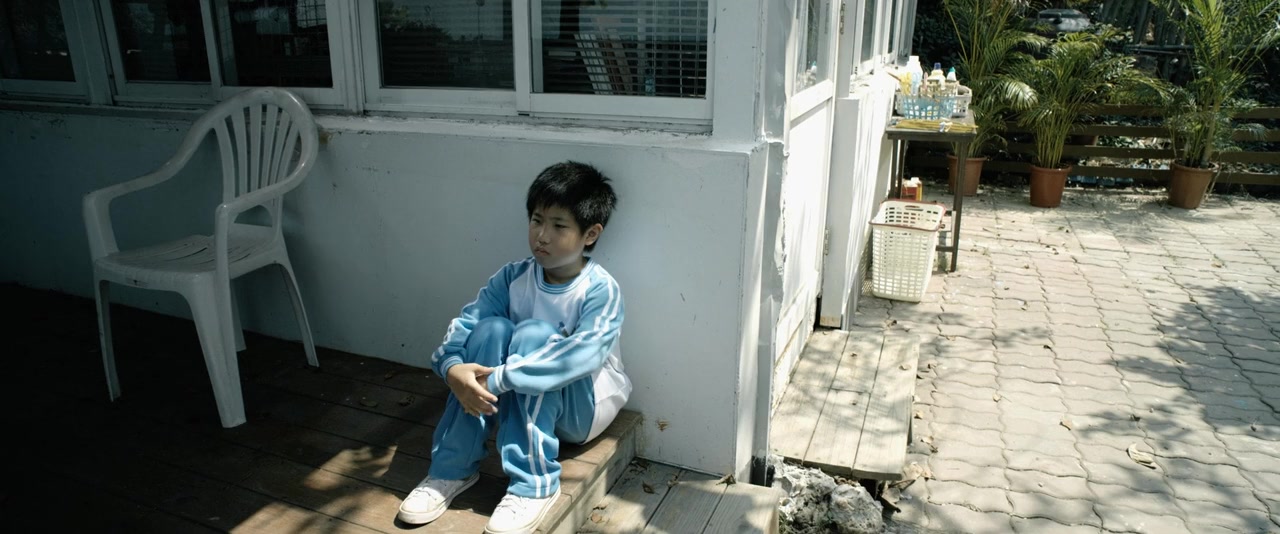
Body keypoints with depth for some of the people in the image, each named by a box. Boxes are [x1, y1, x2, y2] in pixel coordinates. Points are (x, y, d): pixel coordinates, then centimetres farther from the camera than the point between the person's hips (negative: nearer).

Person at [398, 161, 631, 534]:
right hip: (516, 401, 4)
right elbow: (466, 321, -13)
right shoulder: (513, 277, -6)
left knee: (534, 333, -29)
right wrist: (453, 368, -35)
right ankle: (453, 469, -15)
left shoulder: (601, 290, -20)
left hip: (582, 406, -4)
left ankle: (533, 484, -27)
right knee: (492, 329, -23)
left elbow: (582, 354, -34)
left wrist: (498, 379, -39)